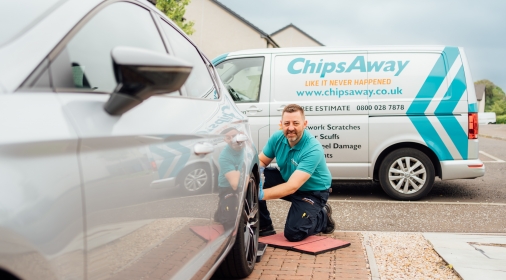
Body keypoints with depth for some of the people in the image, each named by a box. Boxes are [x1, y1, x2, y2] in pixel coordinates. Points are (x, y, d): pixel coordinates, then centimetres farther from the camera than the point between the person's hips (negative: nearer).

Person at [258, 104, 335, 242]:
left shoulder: (313, 149, -33)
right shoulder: (277, 138, -14)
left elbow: (292, 186, -39)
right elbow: (261, 161, -2)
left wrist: (261, 194, -51)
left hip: (312, 192, -5)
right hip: (286, 181, 6)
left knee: (293, 234, -21)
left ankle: (323, 216, 10)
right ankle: (264, 226, 1)